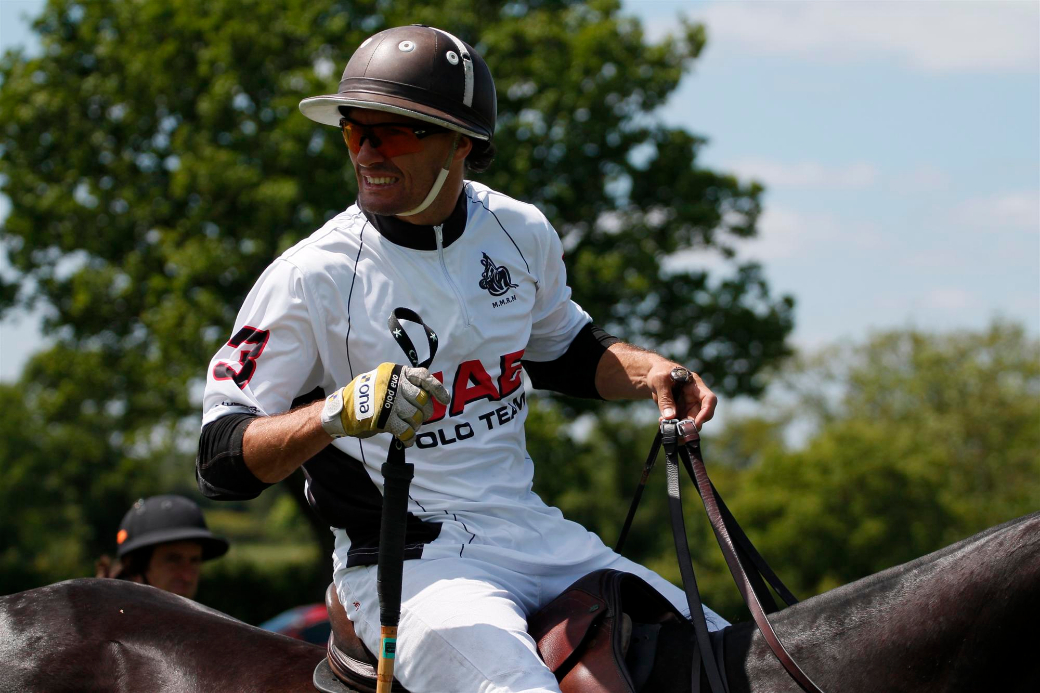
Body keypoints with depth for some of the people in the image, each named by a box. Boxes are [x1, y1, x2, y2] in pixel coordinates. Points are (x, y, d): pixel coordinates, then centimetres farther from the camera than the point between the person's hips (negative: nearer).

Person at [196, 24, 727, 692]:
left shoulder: (521, 234, 4)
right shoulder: (309, 278, -12)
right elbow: (221, 459, -16)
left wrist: (648, 371, 4)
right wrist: (339, 412, -33)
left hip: (536, 533, 6)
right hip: (409, 562, -6)